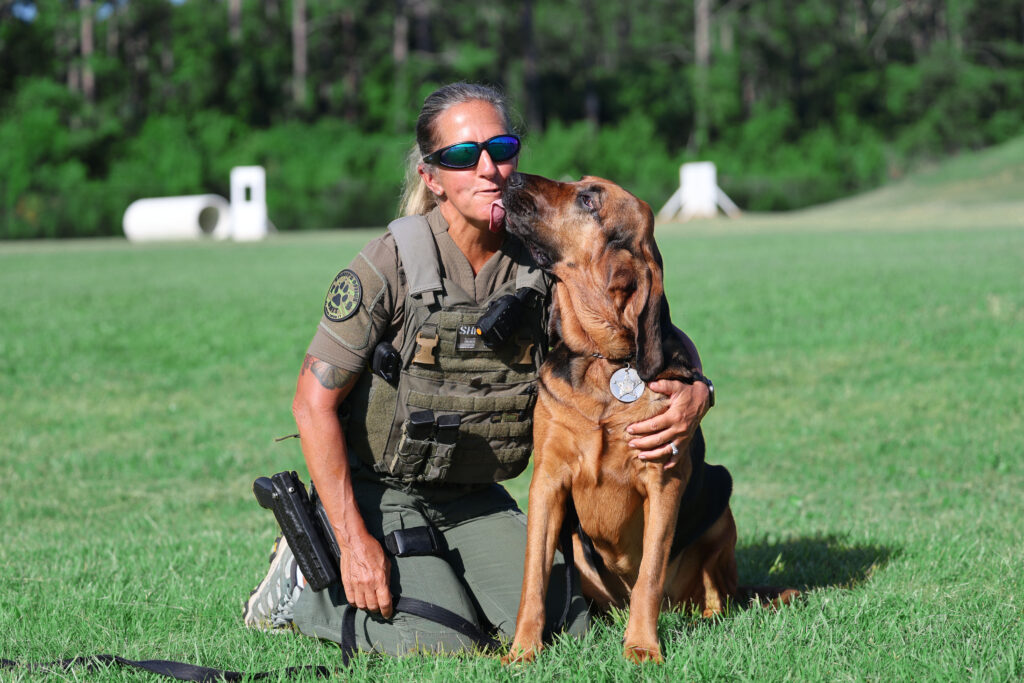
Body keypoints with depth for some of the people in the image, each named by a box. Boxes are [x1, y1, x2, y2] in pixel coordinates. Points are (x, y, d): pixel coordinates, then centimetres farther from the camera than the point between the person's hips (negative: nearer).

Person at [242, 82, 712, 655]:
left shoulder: (541, 265, -6)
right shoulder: (390, 265, -18)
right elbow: (314, 403, -16)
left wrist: (692, 395, -22)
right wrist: (355, 541, -20)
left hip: (475, 500, 5)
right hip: (378, 492, -5)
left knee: (564, 624, -11)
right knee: (441, 641, -22)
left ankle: (437, 572, 17)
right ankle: (304, 587, 5)